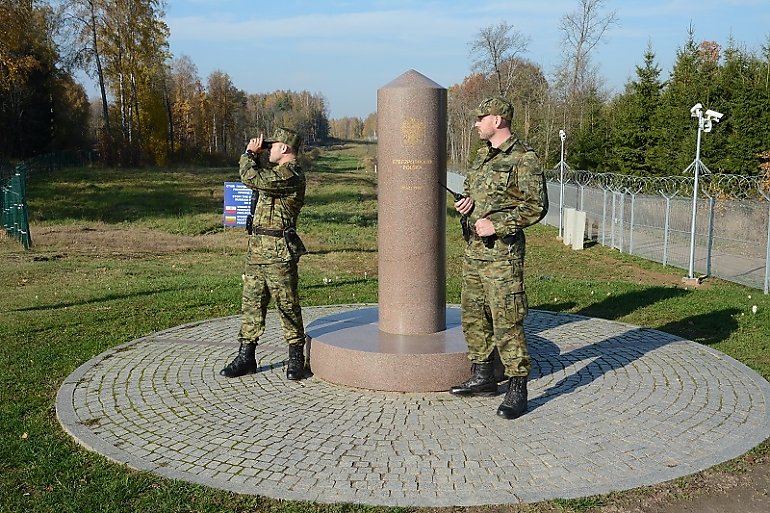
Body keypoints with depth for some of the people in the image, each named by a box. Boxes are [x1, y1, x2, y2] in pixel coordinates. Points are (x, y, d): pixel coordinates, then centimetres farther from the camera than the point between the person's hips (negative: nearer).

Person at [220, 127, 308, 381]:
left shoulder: (291, 174, -15)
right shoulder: (276, 172, 18)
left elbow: (252, 178, -23)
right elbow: (257, 179, 32)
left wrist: (249, 154, -4)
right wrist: (256, 155, 17)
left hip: (279, 251, -10)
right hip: (257, 247, 10)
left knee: (287, 305, 0)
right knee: (251, 302, 10)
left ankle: (296, 358, 11)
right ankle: (246, 357, 18)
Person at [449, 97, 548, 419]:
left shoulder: (523, 158, -10)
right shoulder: (483, 155, 16)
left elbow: (536, 206, -14)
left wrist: (496, 224, -19)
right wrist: (466, 202, 4)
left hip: (501, 252, -9)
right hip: (473, 250, 9)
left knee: (506, 321, -7)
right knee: (473, 316, 14)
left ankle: (517, 390, 1)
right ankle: (483, 377, 27)